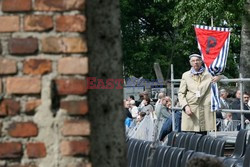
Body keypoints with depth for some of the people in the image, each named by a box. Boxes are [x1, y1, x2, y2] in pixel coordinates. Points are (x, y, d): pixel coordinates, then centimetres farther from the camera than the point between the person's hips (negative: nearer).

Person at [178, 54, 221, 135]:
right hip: (190, 110, 0)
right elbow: (181, 93, 10)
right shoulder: (186, 75, 13)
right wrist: (185, 106, -7)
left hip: (205, 111, 0)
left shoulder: (209, 74, 12)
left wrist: (219, 77, -6)